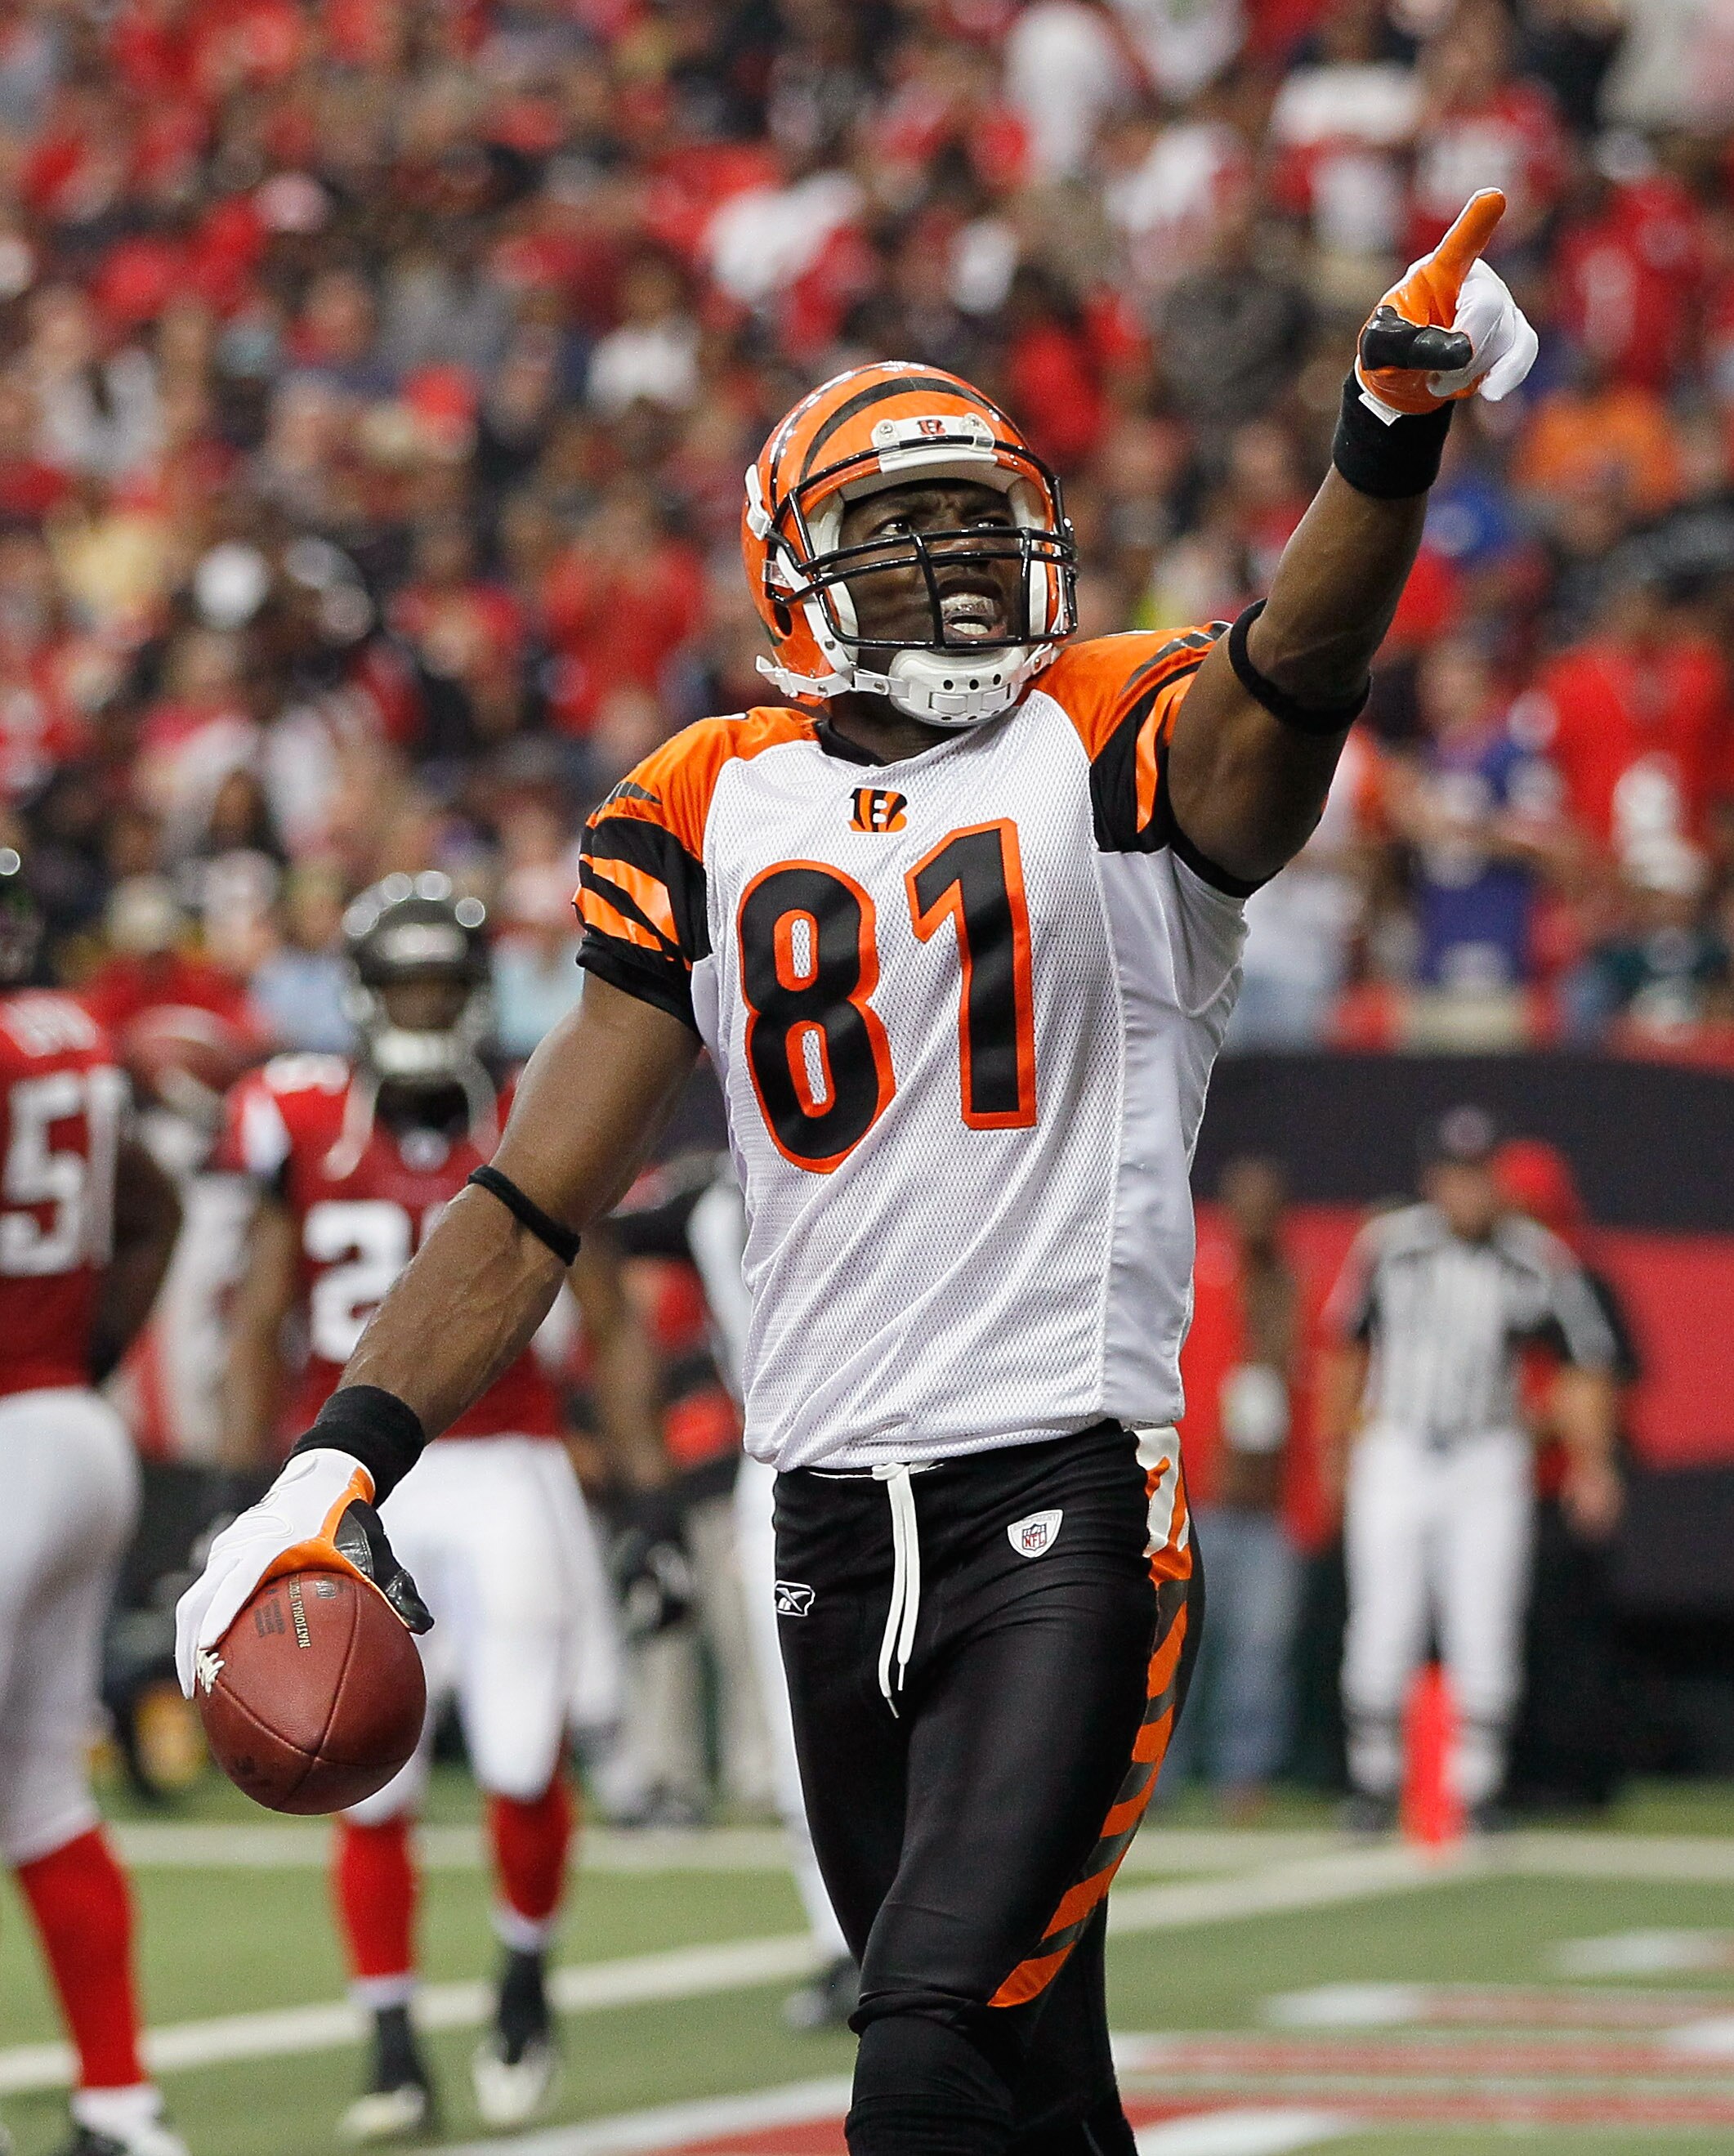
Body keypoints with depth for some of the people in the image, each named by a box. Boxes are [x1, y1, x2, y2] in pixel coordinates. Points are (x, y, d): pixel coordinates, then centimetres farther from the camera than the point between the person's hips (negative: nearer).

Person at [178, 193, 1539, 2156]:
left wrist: (1392, 428, -44)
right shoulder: (711, 818, 11)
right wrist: (338, 1462, 2)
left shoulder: (1120, 754, 0)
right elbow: (533, 1202, 12)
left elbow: (1294, 666, -24)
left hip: (1070, 1499, -5)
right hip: (836, 1530, 5)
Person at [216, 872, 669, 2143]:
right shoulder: (307, 1130, 2)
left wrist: (648, 1489, 0)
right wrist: (243, 1489, 4)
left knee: (525, 1765, -6)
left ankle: (526, 1986, 21)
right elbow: (261, 1325, 10)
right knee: (374, 1788, -1)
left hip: (500, 1474, -1)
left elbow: (613, 1332, 6)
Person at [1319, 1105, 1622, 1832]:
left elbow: (1585, 1364, 0)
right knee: (1384, 1628, -4)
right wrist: (1335, 1447, 13)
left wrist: (1592, 1465, -10)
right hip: (1393, 1457, 0)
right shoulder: (1387, 1247, -4)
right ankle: (1373, 1785, 9)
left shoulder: (1538, 1262, -5)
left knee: (1486, 1632, -5)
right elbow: (1347, 1348, 9)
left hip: (1488, 1466, 0)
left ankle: (1478, 1792, 5)